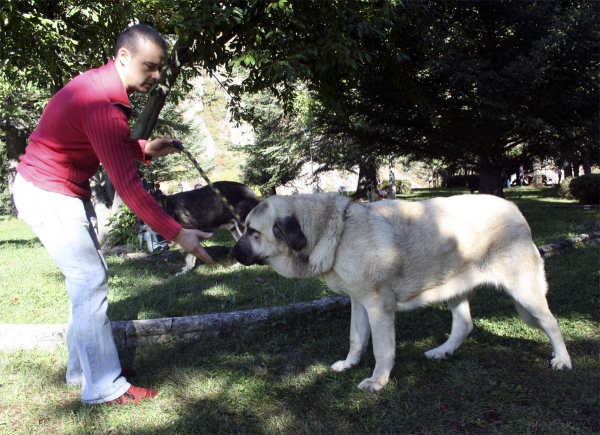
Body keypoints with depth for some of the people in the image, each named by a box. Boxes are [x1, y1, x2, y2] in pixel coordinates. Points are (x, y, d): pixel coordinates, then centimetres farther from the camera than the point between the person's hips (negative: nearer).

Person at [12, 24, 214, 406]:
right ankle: (104, 387, 2)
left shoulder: (101, 86, 3)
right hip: (49, 195, -10)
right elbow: (127, 185, -29)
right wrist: (177, 233, -28)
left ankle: (83, 368, 25)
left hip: (64, 191, 10)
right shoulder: (103, 105, -27)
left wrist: (144, 148, -2)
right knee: (91, 282, -7)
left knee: (88, 277, 14)